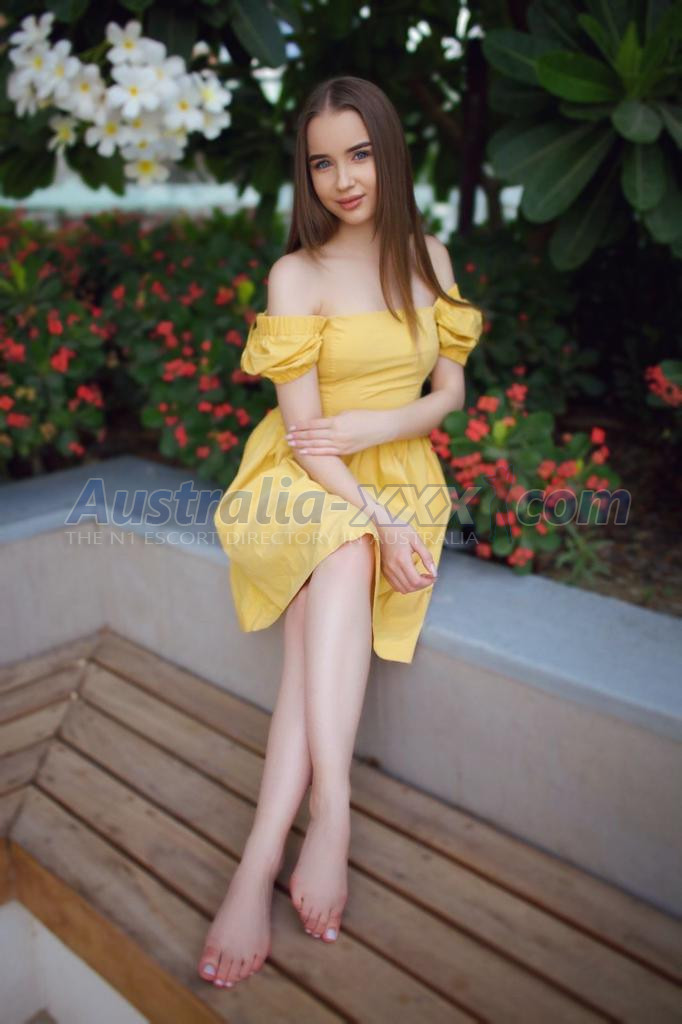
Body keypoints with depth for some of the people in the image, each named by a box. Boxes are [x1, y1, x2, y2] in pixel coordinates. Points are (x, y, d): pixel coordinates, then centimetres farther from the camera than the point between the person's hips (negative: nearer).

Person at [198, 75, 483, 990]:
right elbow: (304, 426, -11)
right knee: (345, 554, -36)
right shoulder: (296, 275, -4)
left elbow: (451, 389, 9)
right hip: (309, 478, -2)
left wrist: (378, 423, -12)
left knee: (322, 626, -28)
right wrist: (378, 520, -23)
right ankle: (332, 811, -36)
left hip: (398, 473, 2)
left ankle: (262, 862, -32)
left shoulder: (428, 255, 9)